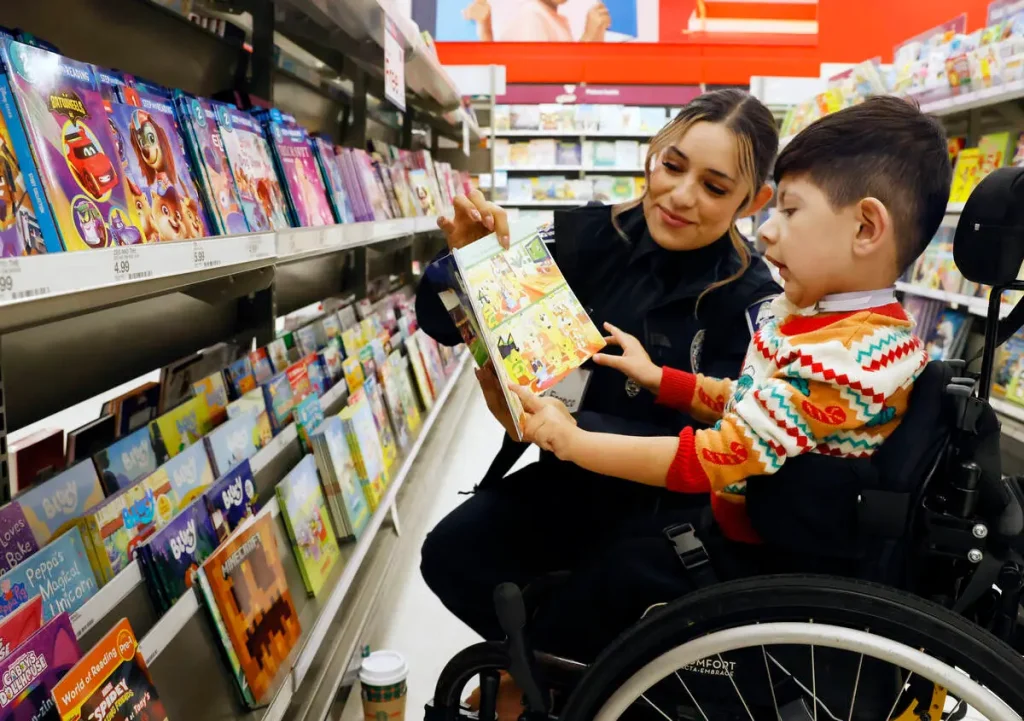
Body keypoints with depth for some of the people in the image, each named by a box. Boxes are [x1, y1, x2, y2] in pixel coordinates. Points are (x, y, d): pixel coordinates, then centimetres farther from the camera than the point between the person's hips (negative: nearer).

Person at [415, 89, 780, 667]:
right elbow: (443, 323, -2)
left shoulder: (751, 299, -13)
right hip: (574, 474, 3)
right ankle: (552, 664, 9)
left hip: (671, 498, -3)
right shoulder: (595, 236, -6)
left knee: (606, 596, -29)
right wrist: (468, 263, -26)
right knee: (452, 554, -18)